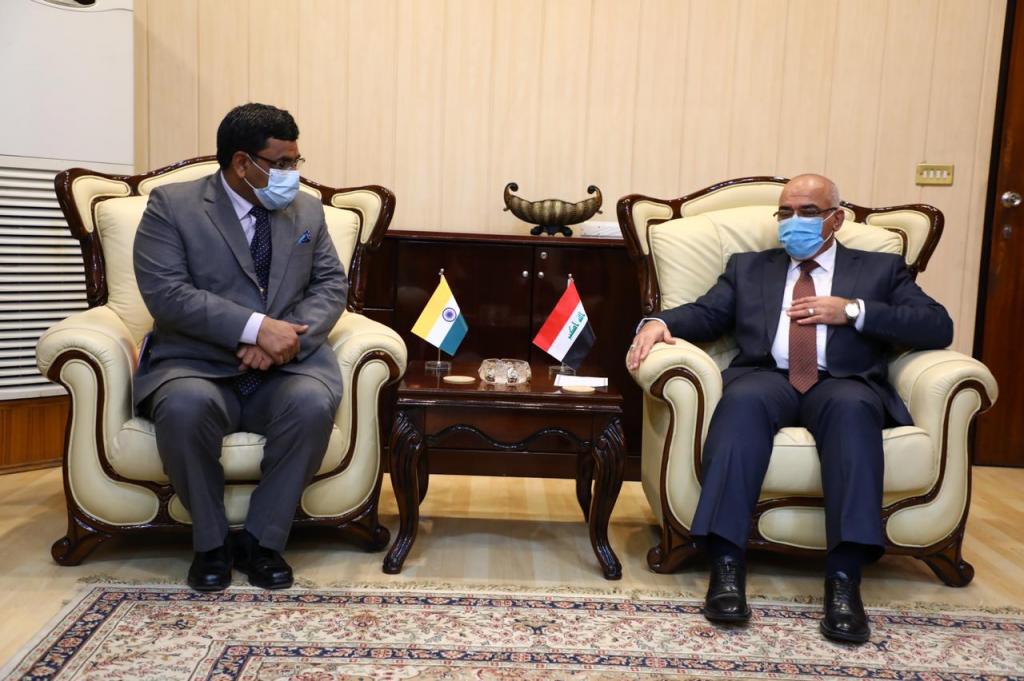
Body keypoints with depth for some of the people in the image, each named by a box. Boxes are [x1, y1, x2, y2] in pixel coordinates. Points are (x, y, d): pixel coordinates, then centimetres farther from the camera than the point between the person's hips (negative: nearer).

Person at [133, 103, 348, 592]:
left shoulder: (307, 210, 12)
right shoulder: (172, 204, -1)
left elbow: (332, 284, 5)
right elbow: (166, 293, -13)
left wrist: (290, 336, -15)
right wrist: (256, 327, -23)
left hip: (287, 366, 2)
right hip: (198, 364, -2)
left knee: (312, 404, -31)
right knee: (186, 407, -35)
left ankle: (263, 540, -10)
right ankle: (210, 542, -9)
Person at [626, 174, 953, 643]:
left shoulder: (881, 269, 22)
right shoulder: (748, 267, 26)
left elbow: (938, 327, 8)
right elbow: (705, 313, 11)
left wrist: (853, 310, -4)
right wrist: (659, 322, -12)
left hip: (842, 385, 0)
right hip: (766, 379, 1)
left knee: (852, 408, -36)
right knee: (743, 400, -35)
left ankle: (844, 578, -38)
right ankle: (726, 564, -37)